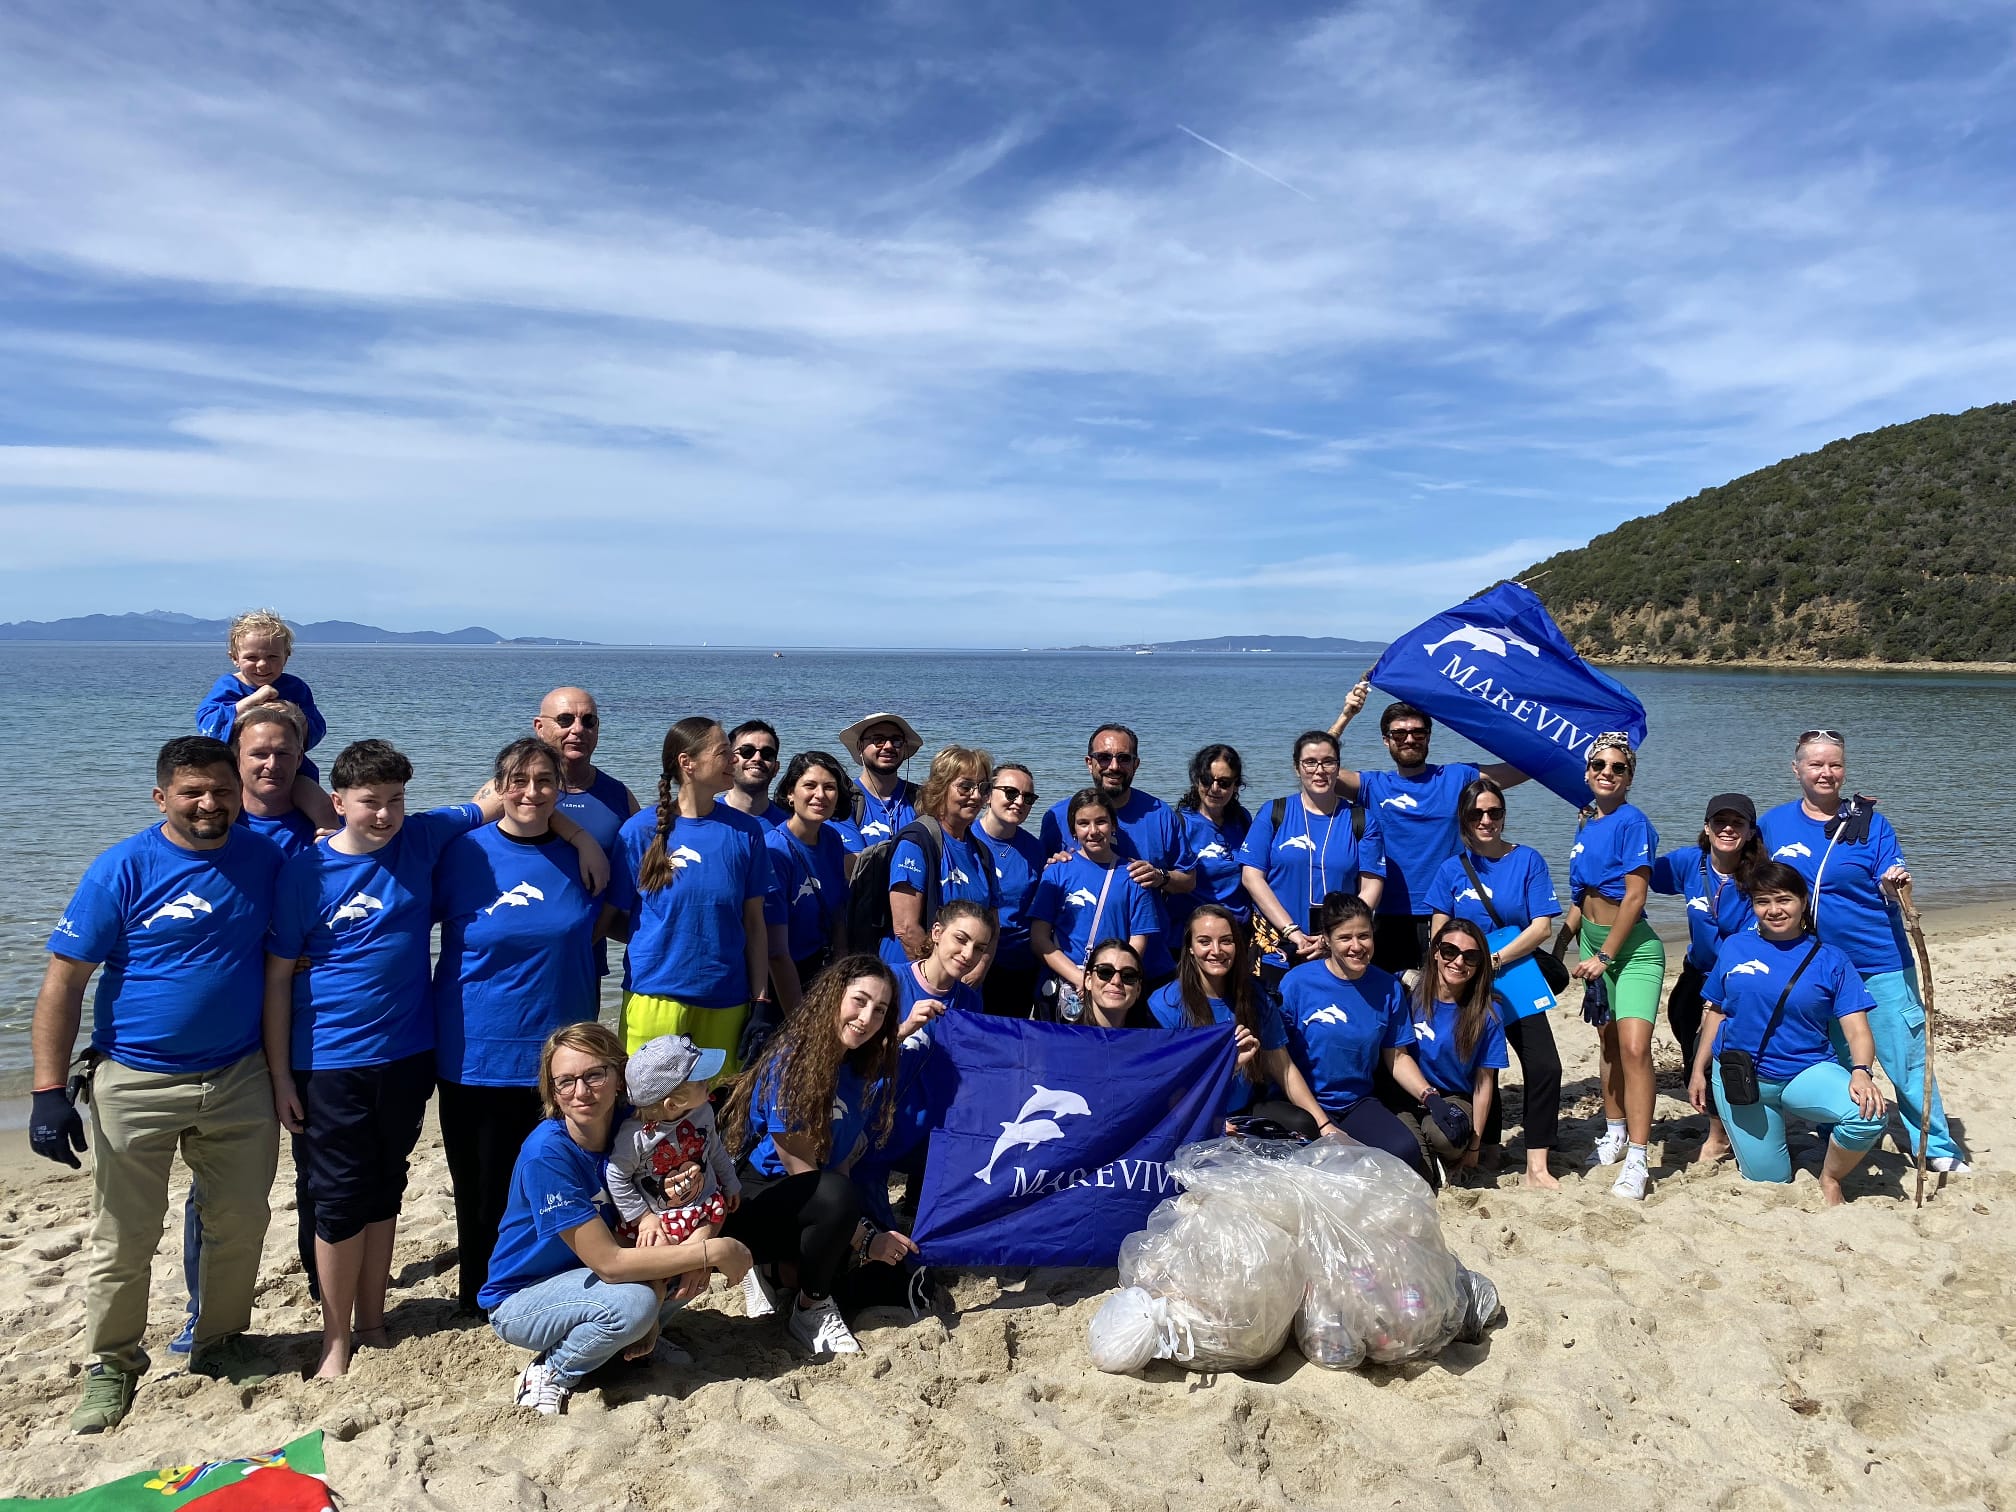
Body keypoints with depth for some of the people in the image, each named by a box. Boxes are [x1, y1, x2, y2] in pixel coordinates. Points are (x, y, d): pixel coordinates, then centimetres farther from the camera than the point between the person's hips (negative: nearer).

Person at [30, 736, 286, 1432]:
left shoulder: (267, 859, -2)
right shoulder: (122, 870, -10)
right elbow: (62, 982, -9)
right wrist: (50, 1092, -15)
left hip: (239, 1080, 3)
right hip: (136, 1082, -3)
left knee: (240, 1225, 12)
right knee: (124, 1238, 7)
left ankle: (221, 1343, 32)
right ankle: (110, 1367, 27)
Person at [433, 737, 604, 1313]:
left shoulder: (581, 856, 1)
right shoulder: (462, 852, -6)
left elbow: (602, 927, 18)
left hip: (559, 1054, 2)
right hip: (475, 1055, -2)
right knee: (483, 1189, 11)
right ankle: (479, 1296, 33)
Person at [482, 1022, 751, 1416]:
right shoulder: (546, 1154, -29)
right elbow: (609, 1264, -32)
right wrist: (713, 1252, -30)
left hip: (584, 1276, 6)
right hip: (519, 1298, -5)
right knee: (632, 1301, -31)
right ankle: (548, 1376, -6)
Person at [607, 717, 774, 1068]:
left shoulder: (745, 831, 3)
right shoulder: (642, 829, -3)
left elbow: (754, 922, 5)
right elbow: (612, 916, 4)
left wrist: (760, 999, 3)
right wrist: (658, 942, -7)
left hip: (726, 1000, 2)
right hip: (655, 996, -2)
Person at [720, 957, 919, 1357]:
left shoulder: (869, 1073, 1)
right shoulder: (791, 1061, -21)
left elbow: (844, 1160, -1)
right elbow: (802, 1171, -21)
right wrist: (863, 1237, -21)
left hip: (809, 1204, 7)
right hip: (752, 1200, -7)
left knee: (895, 1258, -12)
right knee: (836, 1197, -35)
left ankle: (773, 1270, 5)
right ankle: (811, 1310, -10)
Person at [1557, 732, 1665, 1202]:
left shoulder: (1632, 822, -12)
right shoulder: (1586, 825, 9)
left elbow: (1635, 897, -16)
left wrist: (1603, 956, -15)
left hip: (1632, 948, -7)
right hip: (1593, 942, 7)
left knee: (1634, 1047, -16)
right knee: (1609, 1042, 16)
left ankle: (1636, 1160, -12)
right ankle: (1616, 1133, 31)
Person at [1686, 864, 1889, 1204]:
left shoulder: (1830, 960, -2)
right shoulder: (1734, 947, 3)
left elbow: (1857, 1029, -9)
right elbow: (1714, 1012, 10)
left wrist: (1860, 1071, -28)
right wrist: (1698, 1071, 10)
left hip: (1807, 1072, -1)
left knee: (1869, 1114, -30)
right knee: (1768, 1182, 3)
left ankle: (1830, 1180, -1)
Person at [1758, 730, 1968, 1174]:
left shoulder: (1870, 824, -3)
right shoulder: (1773, 824, 2)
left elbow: (1891, 890, -6)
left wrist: (1896, 883, -27)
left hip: (1879, 963, -2)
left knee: (1905, 1055, 0)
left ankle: (1936, 1147, 14)